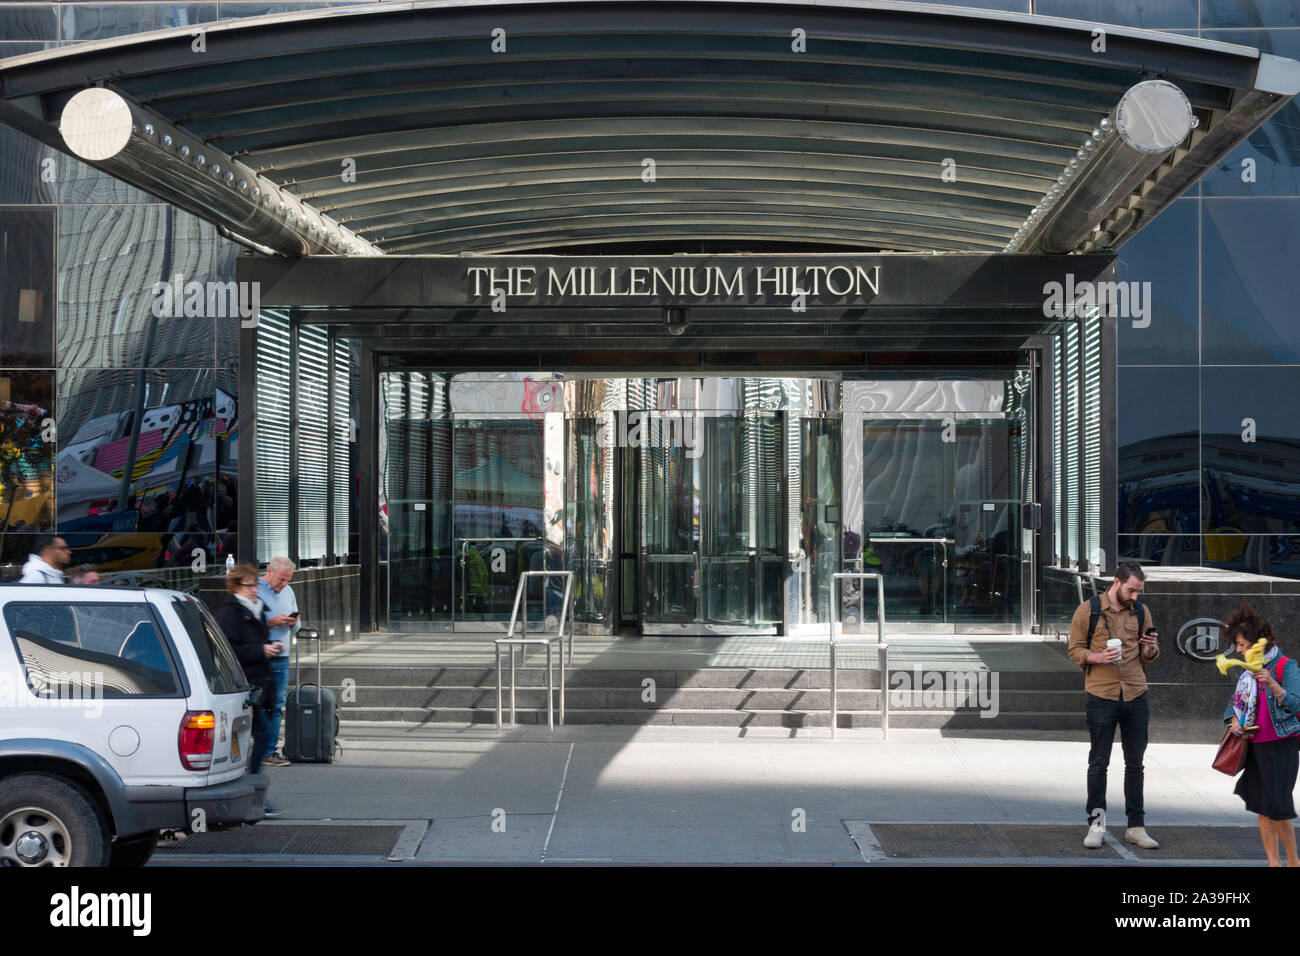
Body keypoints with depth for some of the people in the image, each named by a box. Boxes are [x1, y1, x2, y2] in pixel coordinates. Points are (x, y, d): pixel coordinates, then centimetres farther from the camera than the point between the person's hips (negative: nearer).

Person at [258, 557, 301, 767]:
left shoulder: (288, 592, 17)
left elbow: (295, 629, 22)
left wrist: (293, 623, -1)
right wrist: (272, 622, -18)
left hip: (281, 658, 6)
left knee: (277, 705, 4)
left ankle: (269, 751, 8)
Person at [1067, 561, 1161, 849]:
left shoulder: (1141, 612, 10)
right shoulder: (1088, 610, -2)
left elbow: (1148, 658, 16)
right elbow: (1075, 650, 1)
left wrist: (1150, 647, -7)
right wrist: (1097, 657, -18)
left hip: (1136, 696, 3)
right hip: (1101, 696, -3)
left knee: (1135, 764, 7)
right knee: (1098, 763, 1)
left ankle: (1136, 826, 14)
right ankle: (1096, 825, 10)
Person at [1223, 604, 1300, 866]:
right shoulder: (1248, 671, 12)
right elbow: (1235, 702, 21)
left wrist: (1271, 682, -33)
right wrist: (1234, 720, 1)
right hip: (1255, 745, 7)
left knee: (1277, 805, -10)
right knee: (1262, 808, 6)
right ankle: (1273, 862, 12)